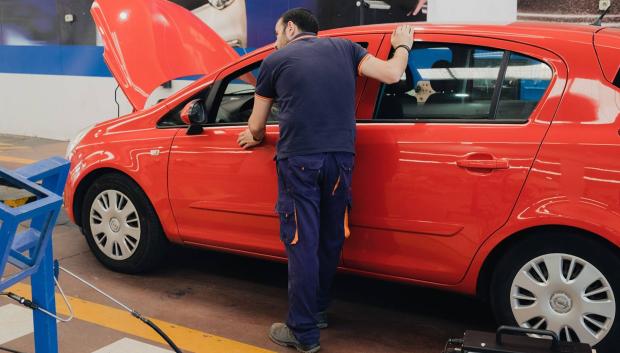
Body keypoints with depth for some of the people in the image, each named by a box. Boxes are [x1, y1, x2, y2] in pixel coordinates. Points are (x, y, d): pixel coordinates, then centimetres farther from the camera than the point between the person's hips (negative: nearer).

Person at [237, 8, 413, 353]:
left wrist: (254, 138, 42)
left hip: (299, 159, -4)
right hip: (341, 157, 4)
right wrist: (402, 46, 32)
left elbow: (256, 128, 17)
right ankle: (319, 310, 33)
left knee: (302, 244, 1)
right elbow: (392, 74, 11)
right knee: (330, 239, 17)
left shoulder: (275, 60, 10)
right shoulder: (343, 47, 16)